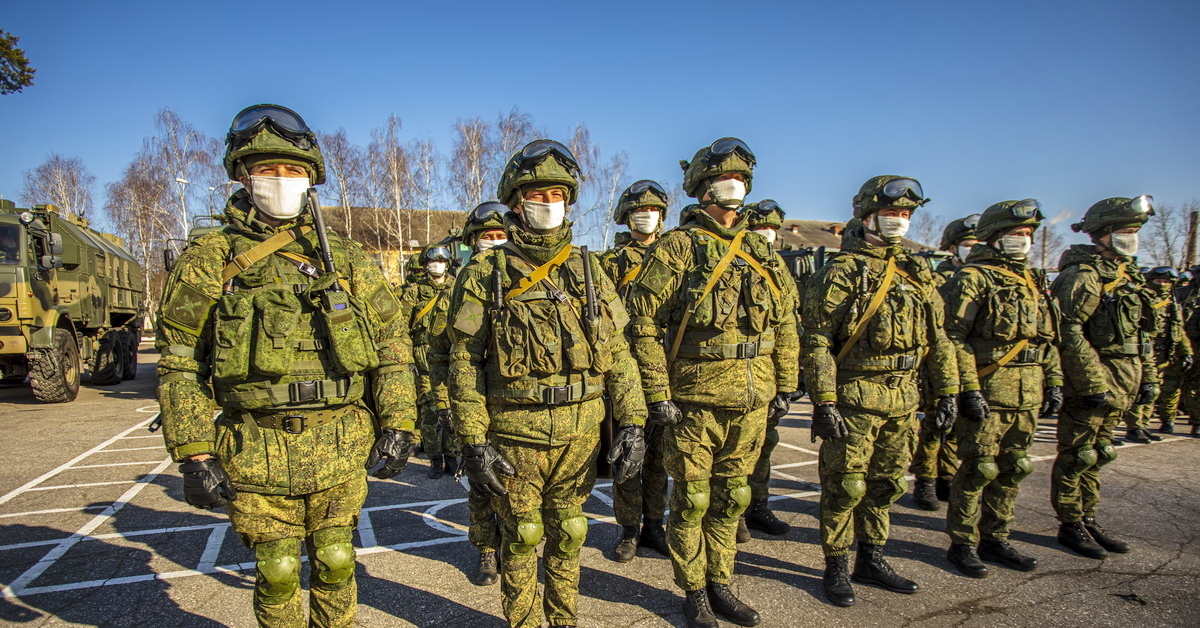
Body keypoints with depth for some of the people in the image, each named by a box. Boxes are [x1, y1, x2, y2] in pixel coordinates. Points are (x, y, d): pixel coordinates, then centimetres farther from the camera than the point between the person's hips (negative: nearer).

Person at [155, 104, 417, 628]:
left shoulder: (344, 259, 5)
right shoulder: (210, 261, 2)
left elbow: (393, 342, 6)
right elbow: (180, 365, 2)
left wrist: (397, 425, 0)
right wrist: (194, 456, -4)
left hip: (341, 449, 1)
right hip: (258, 455, -1)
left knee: (335, 565, 13)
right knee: (277, 574, 11)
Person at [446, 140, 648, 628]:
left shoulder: (587, 269, 5)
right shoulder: (485, 273, -3)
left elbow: (617, 353, 4)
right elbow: (464, 362, -4)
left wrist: (632, 422, -3)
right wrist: (473, 440, -9)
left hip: (581, 432, 3)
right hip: (515, 434, -2)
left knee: (569, 534, 17)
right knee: (522, 538, 12)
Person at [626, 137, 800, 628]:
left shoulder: (762, 252, 10)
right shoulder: (677, 247, -7)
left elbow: (785, 324, 16)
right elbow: (643, 323, -11)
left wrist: (785, 385, 12)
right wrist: (658, 395, -13)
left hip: (752, 401, 5)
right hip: (695, 398, -5)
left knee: (731, 497, 16)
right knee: (692, 500, 7)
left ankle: (720, 585, 33)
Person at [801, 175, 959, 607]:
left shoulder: (917, 272, 12)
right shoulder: (842, 272, -9)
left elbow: (937, 338, 15)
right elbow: (816, 341, -13)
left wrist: (947, 392, 11)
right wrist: (823, 403, -18)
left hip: (903, 399, 7)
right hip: (854, 398, -6)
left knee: (886, 484, 16)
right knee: (846, 485, 3)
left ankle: (871, 560, 31)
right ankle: (837, 568, 18)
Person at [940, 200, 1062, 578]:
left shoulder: (1033, 282, 16)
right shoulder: (973, 278, -8)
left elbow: (1049, 338, 21)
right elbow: (953, 337, -16)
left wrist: (1054, 382, 13)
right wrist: (968, 388, -21)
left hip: (1028, 395, 8)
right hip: (986, 392, -7)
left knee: (1012, 470, 13)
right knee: (978, 470, -1)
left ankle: (995, 540, 27)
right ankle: (962, 545, 13)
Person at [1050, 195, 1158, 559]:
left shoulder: (1128, 277, 16)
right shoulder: (1084, 274, -13)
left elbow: (1141, 334, 22)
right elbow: (1069, 332, -22)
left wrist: (1148, 378, 17)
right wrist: (1093, 384, -23)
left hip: (1119, 388, 9)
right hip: (1089, 384, -9)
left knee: (1095, 457, 16)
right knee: (1077, 457, 1)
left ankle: (1088, 522, 27)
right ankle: (1070, 526, 12)